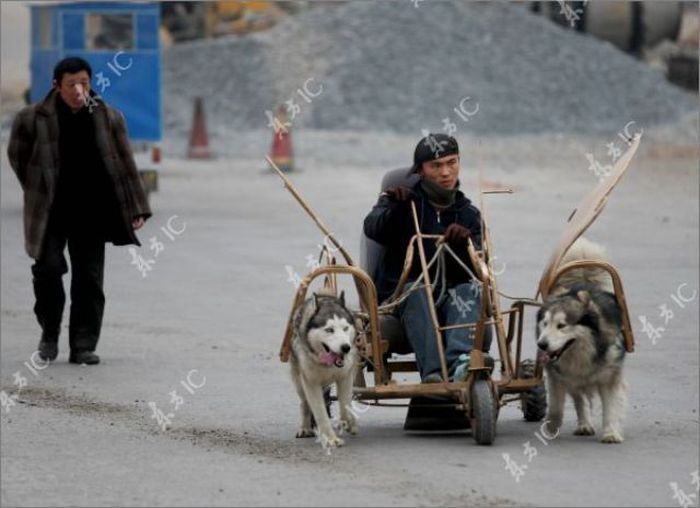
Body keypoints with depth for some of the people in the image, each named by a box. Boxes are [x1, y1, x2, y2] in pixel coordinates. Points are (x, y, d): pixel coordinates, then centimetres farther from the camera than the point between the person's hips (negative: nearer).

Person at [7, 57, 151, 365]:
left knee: (89, 276, 0)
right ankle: (50, 332, 12)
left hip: (91, 213, 2)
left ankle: (83, 346, 7)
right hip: (50, 212, -2)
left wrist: (136, 209, 2)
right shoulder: (32, 120, -5)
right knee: (48, 267, -12)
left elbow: (125, 164, 6)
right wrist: (38, 191, 10)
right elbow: (18, 157, 11)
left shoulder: (108, 119, 1)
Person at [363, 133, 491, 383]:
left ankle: (460, 363, -55)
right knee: (417, 294, -35)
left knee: (470, 291, -30)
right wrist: (393, 207, -30)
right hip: (401, 294, -2)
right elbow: (373, 229, -10)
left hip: (449, 295, 2)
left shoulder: (468, 214, 16)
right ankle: (432, 370, -54)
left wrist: (464, 243, -18)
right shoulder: (407, 200, 11)